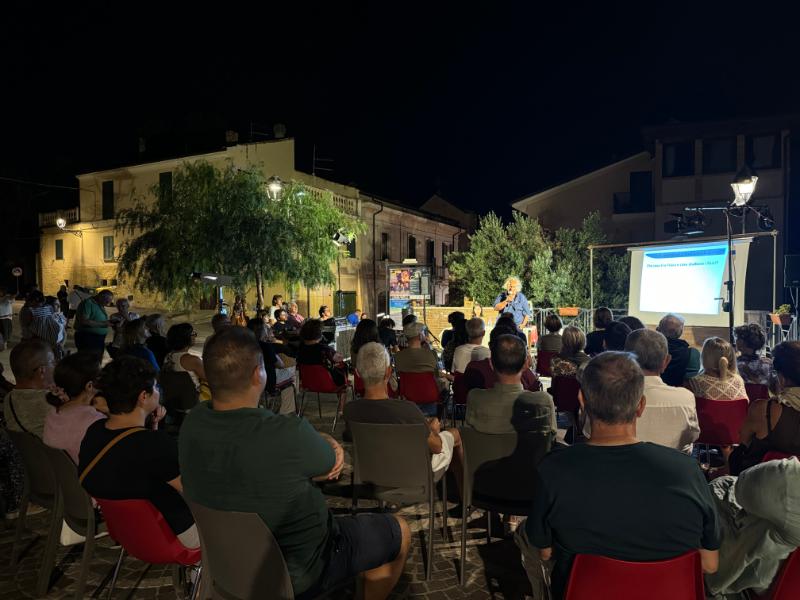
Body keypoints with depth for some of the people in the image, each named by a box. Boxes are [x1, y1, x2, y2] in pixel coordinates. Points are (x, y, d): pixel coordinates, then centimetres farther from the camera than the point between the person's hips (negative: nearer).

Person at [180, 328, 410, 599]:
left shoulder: (192, 424, -16)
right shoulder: (289, 435, -37)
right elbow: (331, 465, -16)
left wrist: (323, 440, -14)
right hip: (298, 572, -6)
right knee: (400, 531, 13)